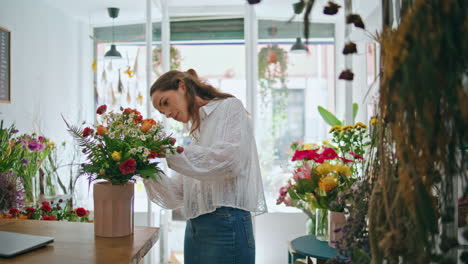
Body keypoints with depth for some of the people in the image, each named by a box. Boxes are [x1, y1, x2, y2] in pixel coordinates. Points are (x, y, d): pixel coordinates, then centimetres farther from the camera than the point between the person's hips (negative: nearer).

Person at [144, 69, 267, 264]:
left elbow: (229, 161, -17)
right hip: (195, 227, 7)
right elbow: (179, 194, 14)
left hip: (225, 225, -7)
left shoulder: (229, 107, 0)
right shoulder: (198, 131, 18)